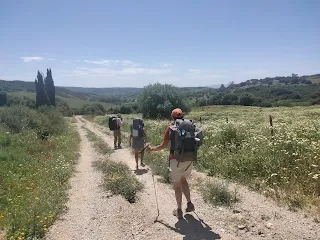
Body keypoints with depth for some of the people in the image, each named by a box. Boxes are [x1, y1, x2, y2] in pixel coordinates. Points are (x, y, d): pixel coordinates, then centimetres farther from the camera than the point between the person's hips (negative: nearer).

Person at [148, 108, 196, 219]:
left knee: (177, 185, 11)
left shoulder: (171, 128, -7)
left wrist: (152, 149, 9)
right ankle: (189, 204, 22)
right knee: (183, 180, 27)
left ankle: (179, 211, 21)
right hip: (188, 159, 4)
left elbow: (164, 145, -7)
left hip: (176, 160, -4)